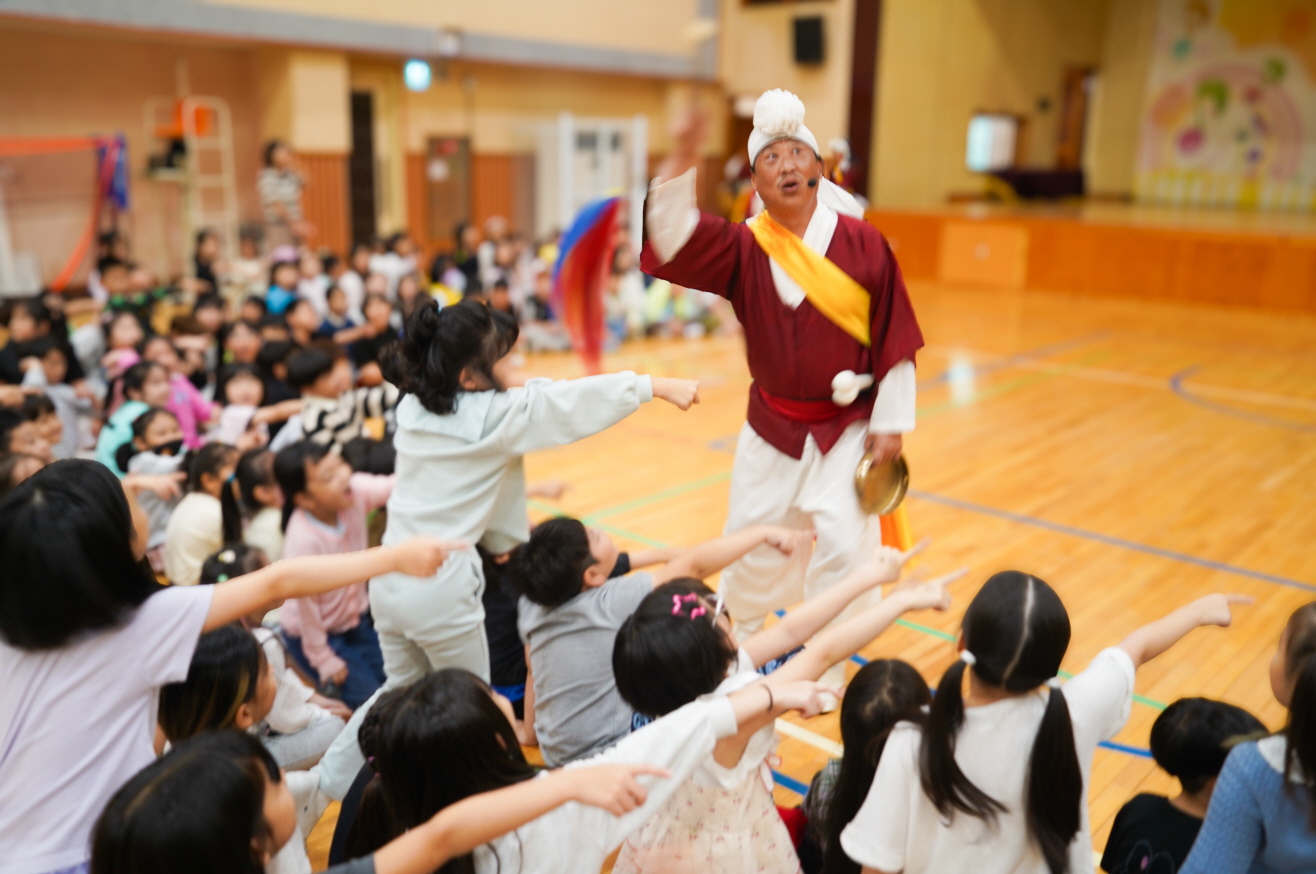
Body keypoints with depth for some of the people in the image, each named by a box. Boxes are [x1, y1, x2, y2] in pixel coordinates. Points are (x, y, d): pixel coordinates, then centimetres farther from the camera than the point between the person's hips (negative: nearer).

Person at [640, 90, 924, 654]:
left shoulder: (860, 242, -11)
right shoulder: (744, 248, -5)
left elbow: (894, 338, -7)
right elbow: (672, 237, -20)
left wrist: (889, 424, -7)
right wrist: (682, 163, -33)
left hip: (848, 426, -2)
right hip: (773, 426, 3)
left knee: (843, 543, -8)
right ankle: (740, 638, 41)